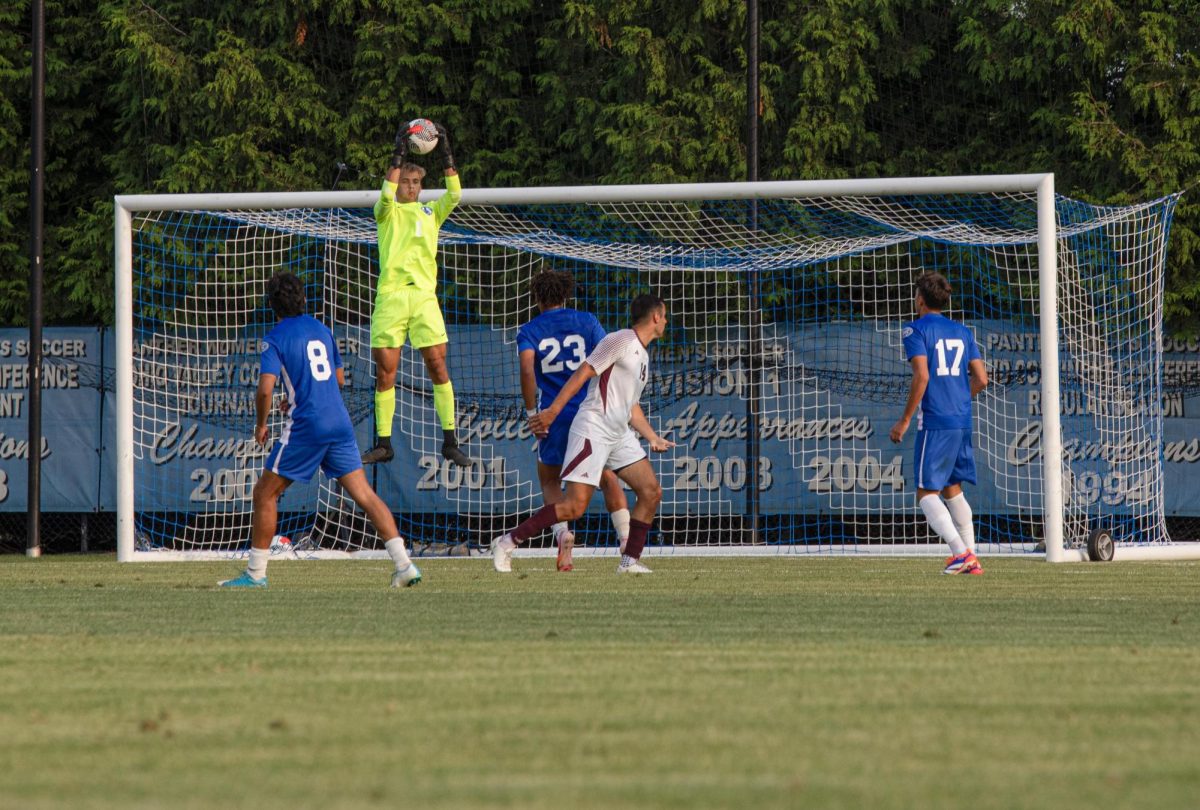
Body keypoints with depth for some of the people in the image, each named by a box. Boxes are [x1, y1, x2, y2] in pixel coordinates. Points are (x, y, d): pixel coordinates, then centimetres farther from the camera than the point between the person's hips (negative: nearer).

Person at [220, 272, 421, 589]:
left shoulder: (275, 339, -4)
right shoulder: (322, 330, 15)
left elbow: (265, 389, -14)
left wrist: (260, 425, 3)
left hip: (305, 428, -5)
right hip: (340, 423, 5)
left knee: (265, 494, 8)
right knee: (365, 494, 1)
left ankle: (256, 573, 9)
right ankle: (404, 565, -11)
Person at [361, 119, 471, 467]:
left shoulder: (431, 212, 16)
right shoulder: (387, 212, 9)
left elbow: (454, 194, 0)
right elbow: (387, 194, -12)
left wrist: (446, 153, -4)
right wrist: (399, 153, -15)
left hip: (424, 295, 1)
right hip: (390, 294, -1)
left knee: (437, 365, -4)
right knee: (385, 370, -1)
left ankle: (450, 441, 1)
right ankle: (383, 443, 6)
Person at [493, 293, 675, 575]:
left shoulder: (642, 356, 21)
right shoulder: (621, 341, -8)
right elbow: (583, 373, -14)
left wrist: (654, 439, 23)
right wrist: (553, 411, -20)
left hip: (620, 435, 9)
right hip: (593, 430, -9)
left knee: (651, 492, 0)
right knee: (575, 506, -15)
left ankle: (630, 561, 5)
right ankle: (508, 542, -8)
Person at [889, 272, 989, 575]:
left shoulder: (917, 330, -5)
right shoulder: (962, 332, 14)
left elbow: (921, 376, -16)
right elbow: (981, 379, 10)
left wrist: (905, 420, -10)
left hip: (935, 422, -7)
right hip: (963, 421, 7)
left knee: (927, 493, -3)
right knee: (953, 488, 19)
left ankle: (961, 551, -19)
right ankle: (971, 558, 14)